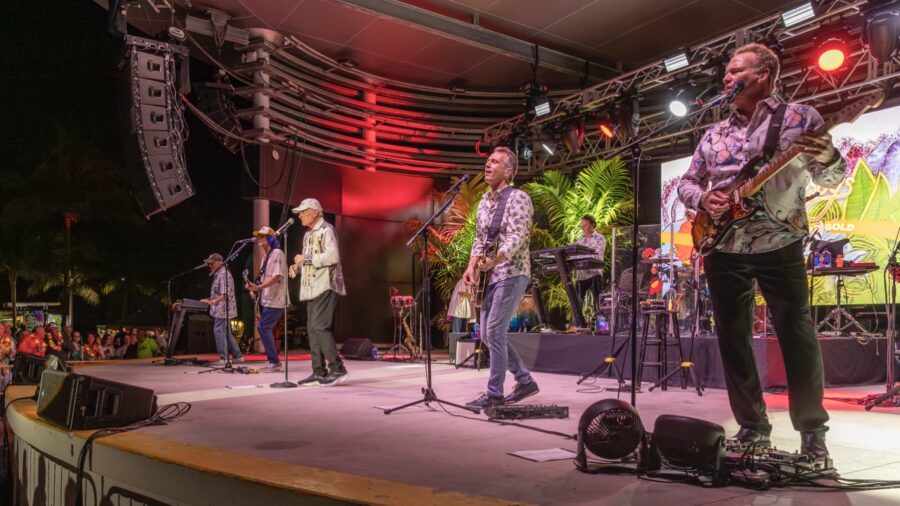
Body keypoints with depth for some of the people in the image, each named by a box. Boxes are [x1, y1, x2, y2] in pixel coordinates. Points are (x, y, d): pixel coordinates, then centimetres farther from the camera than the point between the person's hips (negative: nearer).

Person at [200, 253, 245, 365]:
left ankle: (223, 358, -5)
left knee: (219, 331, -9)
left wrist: (213, 302, -29)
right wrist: (210, 299, 13)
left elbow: (225, 295, -23)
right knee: (226, 333, 14)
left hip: (223, 309, -11)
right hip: (220, 310, 11)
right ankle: (237, 356, 19)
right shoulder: (218, 274, 17)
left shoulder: (223, 274, -15)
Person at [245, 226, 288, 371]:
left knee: (262, 327, -13)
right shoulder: (266, 256, 18)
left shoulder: (277, 253, -11)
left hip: (274, 300, -10)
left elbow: (276, 276, -21)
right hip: (266, 299, 10)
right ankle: (272, 361, 17)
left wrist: (258, 287, -22)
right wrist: (256, 290, 6)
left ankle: (274, 361, -9)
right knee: (265, 328, 10)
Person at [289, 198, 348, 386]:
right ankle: (319, 372, 11)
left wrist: (306, 259, -15)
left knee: (320, 326, -15)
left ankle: (337, 368, -10)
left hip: (325, 286, -10)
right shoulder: (309, 234, 20)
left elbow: (332, 256, -20)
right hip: (312, 288, 10)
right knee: (313, 329, 7)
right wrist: (298, 267, 8)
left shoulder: (326, 230, -7)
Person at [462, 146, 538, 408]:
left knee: (494, 332, -11)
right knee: (487, 334, 9)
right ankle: (525, 381, 22)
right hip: (492, 276, 9)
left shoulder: (518, 198, -9)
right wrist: (472, 266, -2)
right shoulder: (485, 200, 14)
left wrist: (494, 261, -36)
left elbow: (516, 238, -21)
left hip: (511, 274, -9)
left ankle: (494, 394, 0)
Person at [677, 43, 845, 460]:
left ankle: (812, 428, 14)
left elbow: (830, 180, 2)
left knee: (797, 337, -2)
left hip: (779, 245, -4)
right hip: (723, 248, 4)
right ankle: (752, 426, 17)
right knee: (732, 338, 5)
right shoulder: (714, 134, 14)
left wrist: (829, 158, -21)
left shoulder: (800, 117, 2)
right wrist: (703, 198, -5)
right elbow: (685, 184, 17)